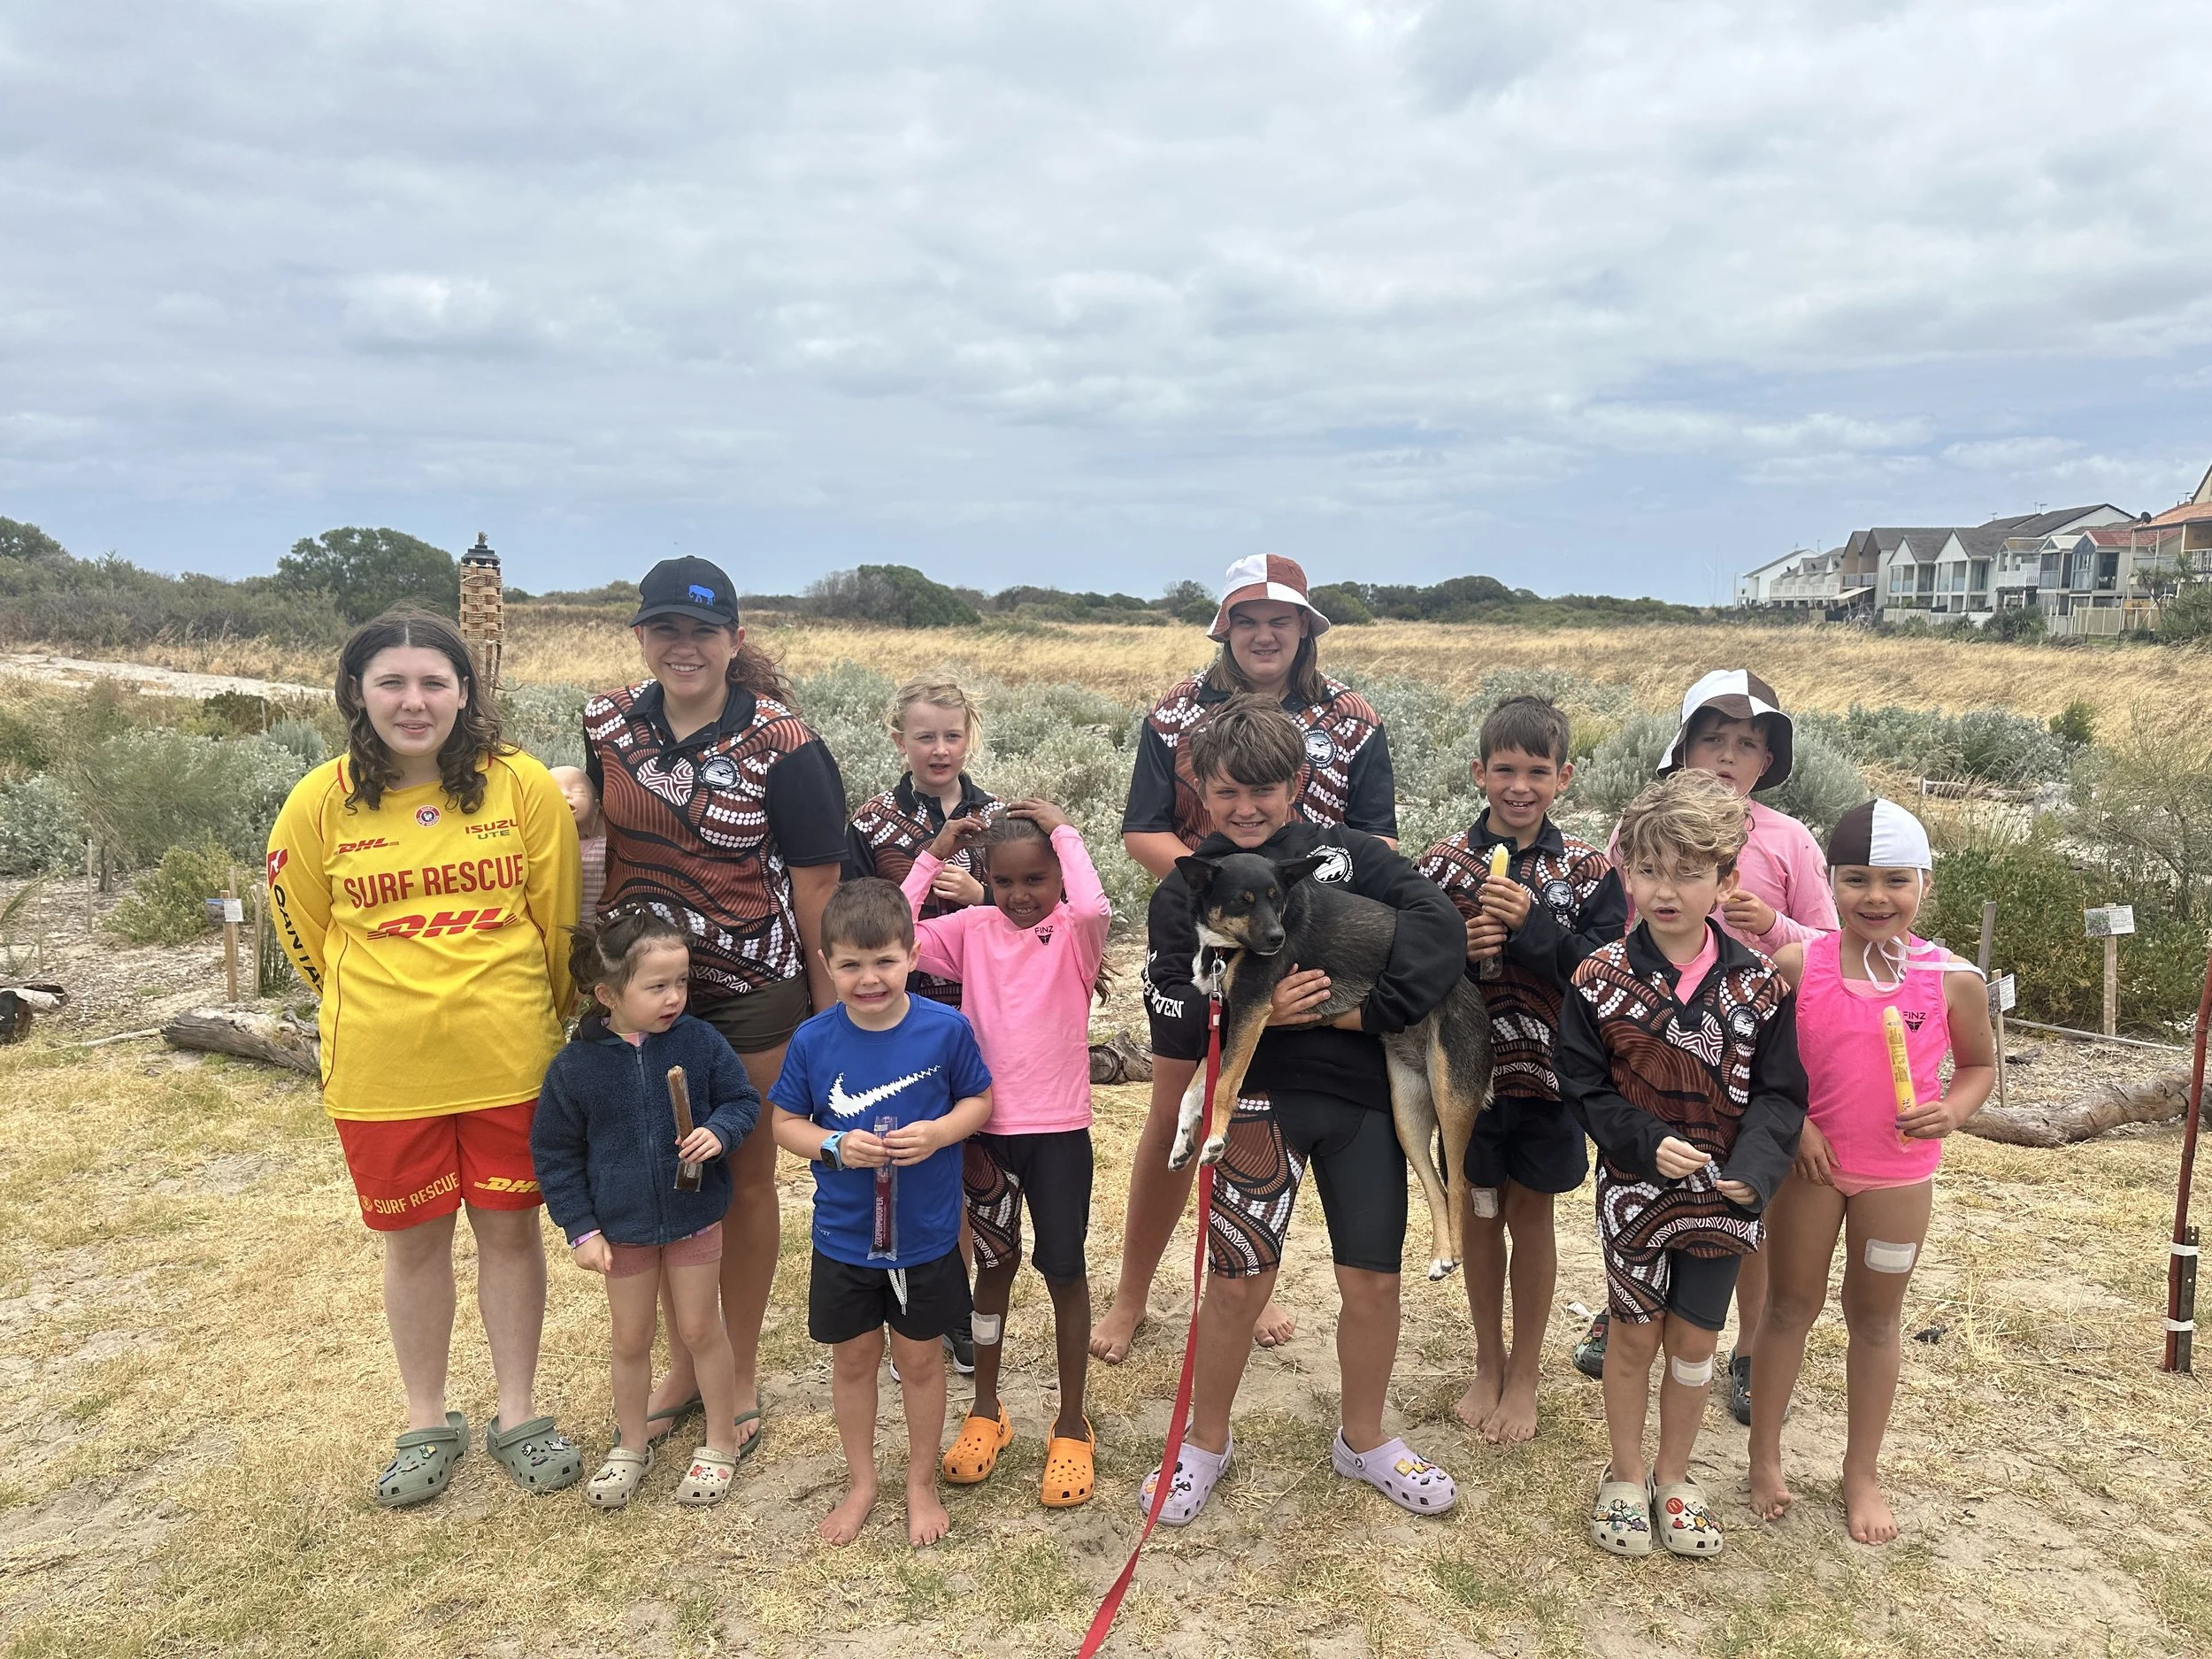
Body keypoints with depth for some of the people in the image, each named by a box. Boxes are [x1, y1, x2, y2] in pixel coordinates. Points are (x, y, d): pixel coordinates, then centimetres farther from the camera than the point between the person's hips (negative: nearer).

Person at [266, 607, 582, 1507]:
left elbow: (557, 918, 1)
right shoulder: (321, 802, -7)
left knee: (509, 1227, 11)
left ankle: (518, 1415, 30)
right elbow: (306, 932, 7)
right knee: (413, 1239, 14)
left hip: (509, 1058, 0)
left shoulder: (522, 785, -8)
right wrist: (385, 1006, 13)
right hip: (383, 1069, 1)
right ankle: (429, 1424, 33)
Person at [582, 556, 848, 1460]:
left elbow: (816, 883, -10)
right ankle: (682, 1364, 36)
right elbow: (603, 842, 12)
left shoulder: (780, 743, -13)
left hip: (752, 996, -4)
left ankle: (742, 1378, 30)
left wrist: (831, 1006, -8)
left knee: (744, 1181, 11)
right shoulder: (608, 723, 1)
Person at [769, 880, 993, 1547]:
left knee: (920, 1359, 16)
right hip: (843, 1238, 1)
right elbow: (785, 1123, -2)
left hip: (926, 1236, -1)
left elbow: (979, 1099, -2)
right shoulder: (814, 1041, -12)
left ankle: (922, 1482, 38)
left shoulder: (945, 1029, -15)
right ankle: (860, 1481, 40)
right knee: (852, 1359, 18)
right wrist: (835, 1146, -21)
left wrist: (939, 1132, -22)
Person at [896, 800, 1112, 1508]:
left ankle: (1071, 1425, 23)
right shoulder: (973, 930, 1)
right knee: (995, 1264, 17)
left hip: (1058, 1129, -3)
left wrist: (1063, 831, -20)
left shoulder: (1074, 935, -8)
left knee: (1065, 1270, 8)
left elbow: (1094, 908, -32)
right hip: (986, 1126, 3)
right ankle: (986, 1411, 33)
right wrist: (933, 857, -10)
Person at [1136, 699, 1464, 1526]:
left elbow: (1440, 925, -13)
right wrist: (1256, 1012, -23)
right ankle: (1207, 1441, 31)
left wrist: (1363, 1009, -21)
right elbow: (1173, 1024, -7)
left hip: (1362, 1096, 1)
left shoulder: (1347, 853, 0)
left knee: (1373, 1279, 9)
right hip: (1257, 1098, -1)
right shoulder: (1184, 891, 1)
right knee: (1237, 1282, 6)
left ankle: (1363, 1439, 35)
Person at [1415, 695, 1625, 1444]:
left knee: (1530, 1216, 12)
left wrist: (1532, 924, -24)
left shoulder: (1589, 870, -6)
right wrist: (1458, 948, -24)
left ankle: (1523, 1376, 30)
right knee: (1480, 1214, 15)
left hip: (1549, 1069, -1)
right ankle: (1488, 1364, 35)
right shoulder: (1443, 862, -6)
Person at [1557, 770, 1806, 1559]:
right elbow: (1583, 1086, -7)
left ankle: (1674, 1477, 35)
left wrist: (1754, 1165, -22)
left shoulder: (1759, 983, -7)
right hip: (1634, 1187, -1)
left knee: (1695, 1342, 14)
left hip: (1722, 1192, 2)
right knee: (1635, 1336, 11)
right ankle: (1626, 1477, 31)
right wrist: (1649, 1144, -21)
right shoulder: (1600, 979, -10)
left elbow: (1780, 1092, -5)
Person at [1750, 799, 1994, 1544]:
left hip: (1900, 1173, 1)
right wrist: (1790, 1121, -15)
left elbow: (1979, 1065, 7)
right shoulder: (1797, 966, -12)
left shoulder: (1953, 979, -8)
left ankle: (1862, 1473, 31)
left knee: (1875, 1320, 15)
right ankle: (1765, 1457, 28)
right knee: (1790, 1307, 12)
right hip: (1809, 1162, -1)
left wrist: (1953, 1110, -13)